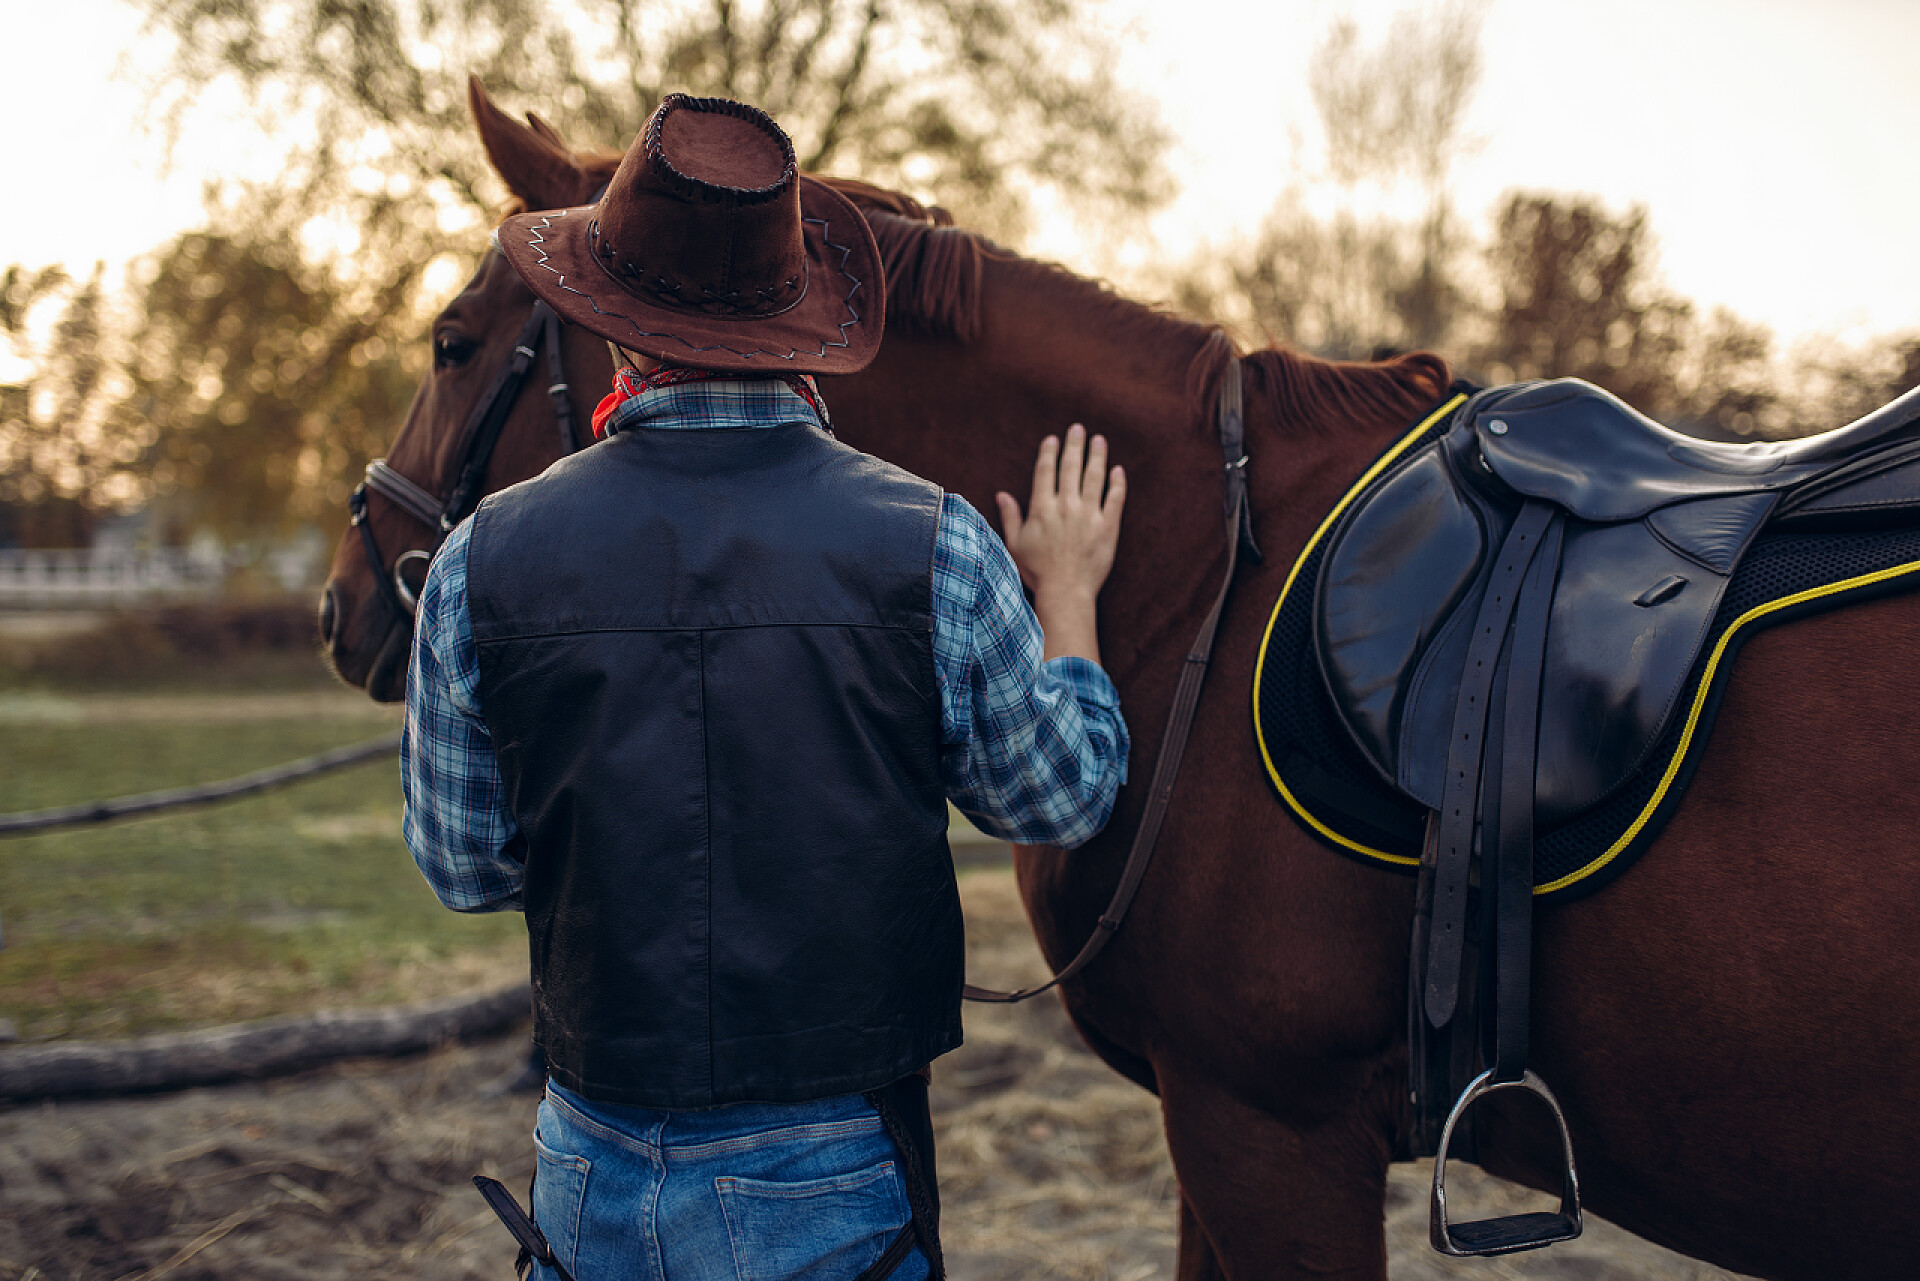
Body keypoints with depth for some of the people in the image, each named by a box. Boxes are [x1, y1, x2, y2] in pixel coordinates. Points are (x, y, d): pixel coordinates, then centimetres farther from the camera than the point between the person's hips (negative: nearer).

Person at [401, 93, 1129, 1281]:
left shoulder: (484, 560, -8)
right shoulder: (934, 546, -13)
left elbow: (465, 867, 3)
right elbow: (1062, 797, 2)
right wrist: (1068, 595, 18)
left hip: (595, 1175, 1)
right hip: (835, 1178, -1)